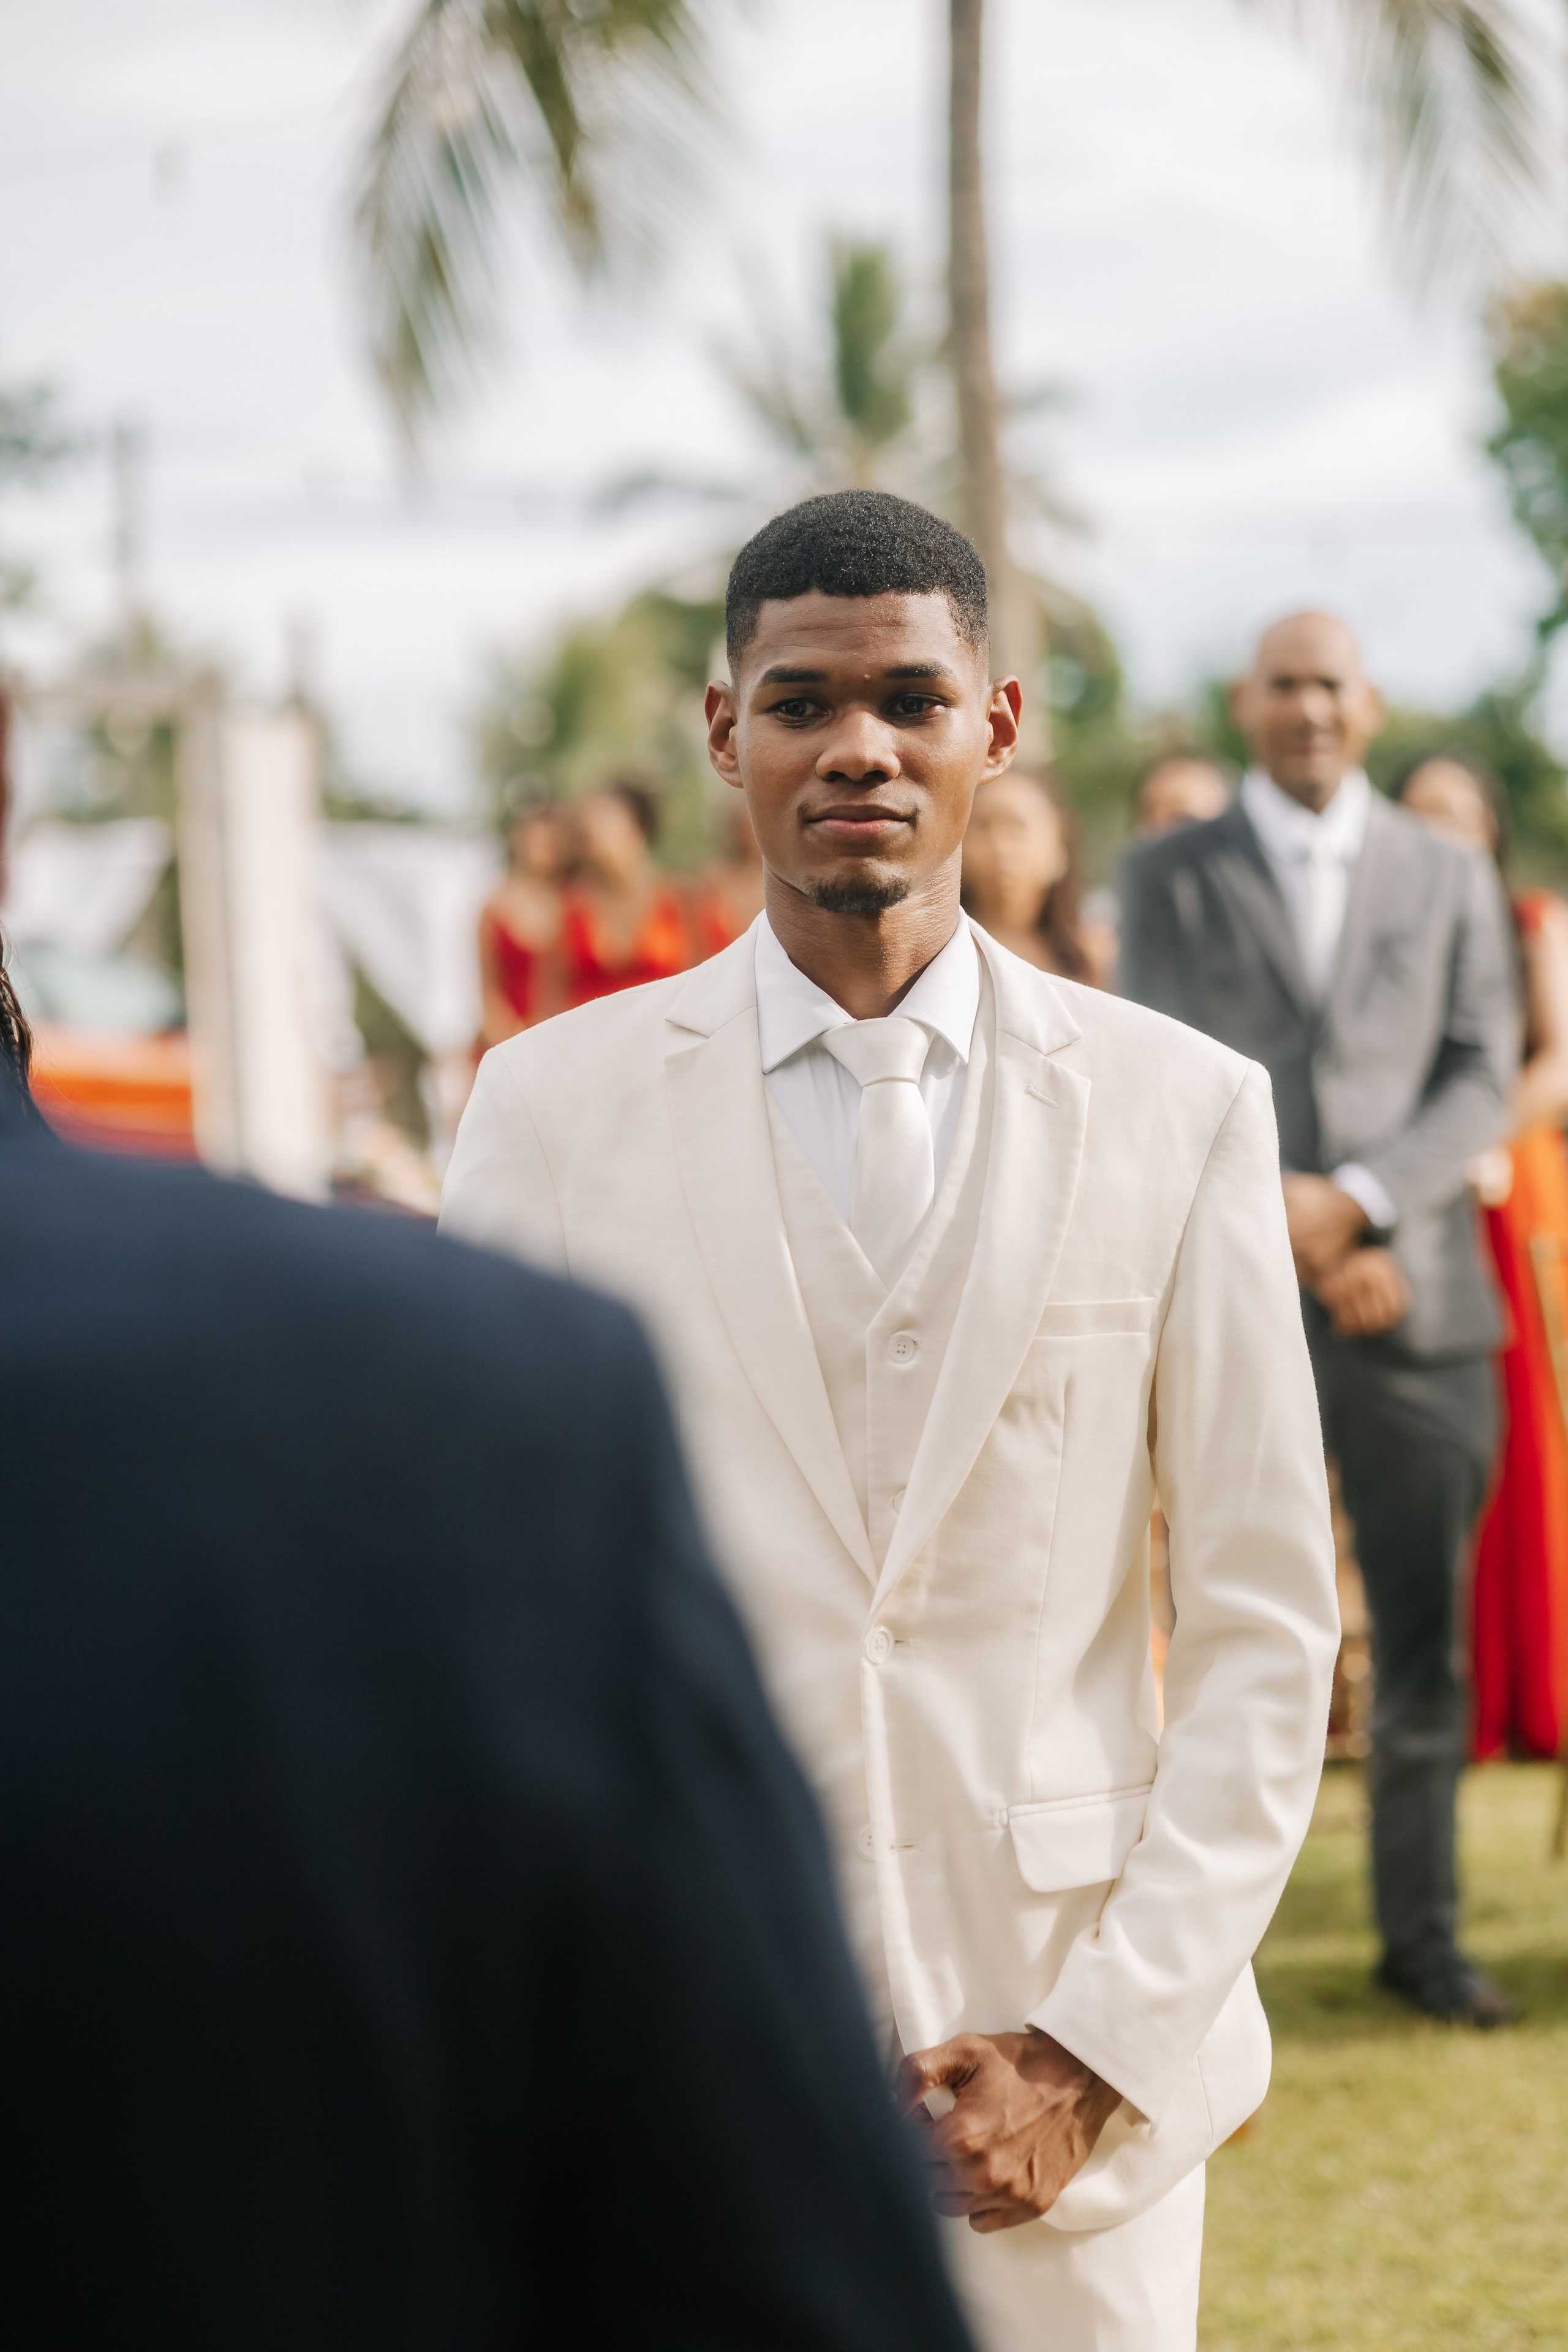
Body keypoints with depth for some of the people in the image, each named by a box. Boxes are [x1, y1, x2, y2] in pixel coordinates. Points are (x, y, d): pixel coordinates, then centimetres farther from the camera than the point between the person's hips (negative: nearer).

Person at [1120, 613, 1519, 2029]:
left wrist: (1361, 1198, -12)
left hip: (1420, 1303, 1)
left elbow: (1484, 1078, 4)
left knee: (1426, 1643, 3)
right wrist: (1298, 1237, -11)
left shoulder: (1449, 880, 13)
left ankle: (1424, 1936, 12)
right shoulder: (1169, 879, 8)